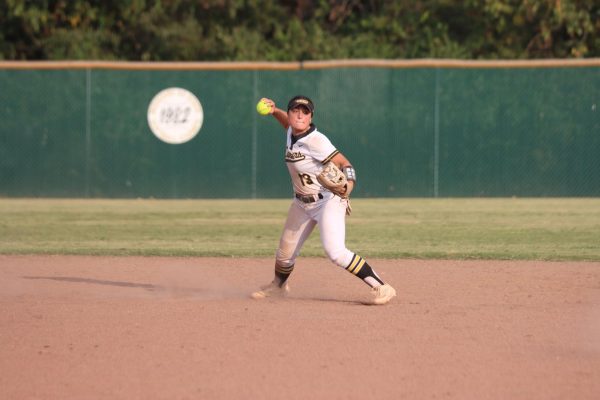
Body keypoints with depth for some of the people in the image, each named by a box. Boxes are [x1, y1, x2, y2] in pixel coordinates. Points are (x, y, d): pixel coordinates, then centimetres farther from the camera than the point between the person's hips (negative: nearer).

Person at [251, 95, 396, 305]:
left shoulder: (316, 141, -25)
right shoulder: (291, 133, -1)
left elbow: (344, 164, -28)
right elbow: (289, 123, 25)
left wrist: (347, 187, -47)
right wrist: (274, 111, 6)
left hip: (328, 201, -8)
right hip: (302, 202, 8)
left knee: (335, 251, -24)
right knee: (286, 250, 18)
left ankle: (381, 287, -21)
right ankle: (278, 286, 47)